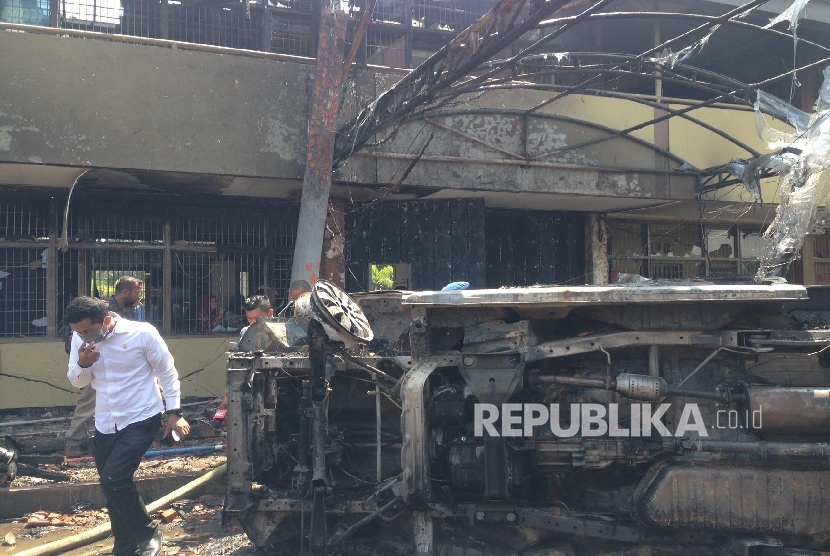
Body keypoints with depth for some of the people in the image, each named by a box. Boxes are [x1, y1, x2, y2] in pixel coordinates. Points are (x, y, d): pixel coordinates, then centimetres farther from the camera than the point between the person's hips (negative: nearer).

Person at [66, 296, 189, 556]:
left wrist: (174, 412, -10)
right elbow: (77, 381, 7)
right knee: (113, 487, 11)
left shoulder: (142, 333, -16)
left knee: (113, 480, -19)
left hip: (141, 419, -6)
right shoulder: (80, 338, -3)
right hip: (105, 424, 6)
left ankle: (148, 533, 3)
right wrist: (83, 364, -16)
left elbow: (167, 373, -6)